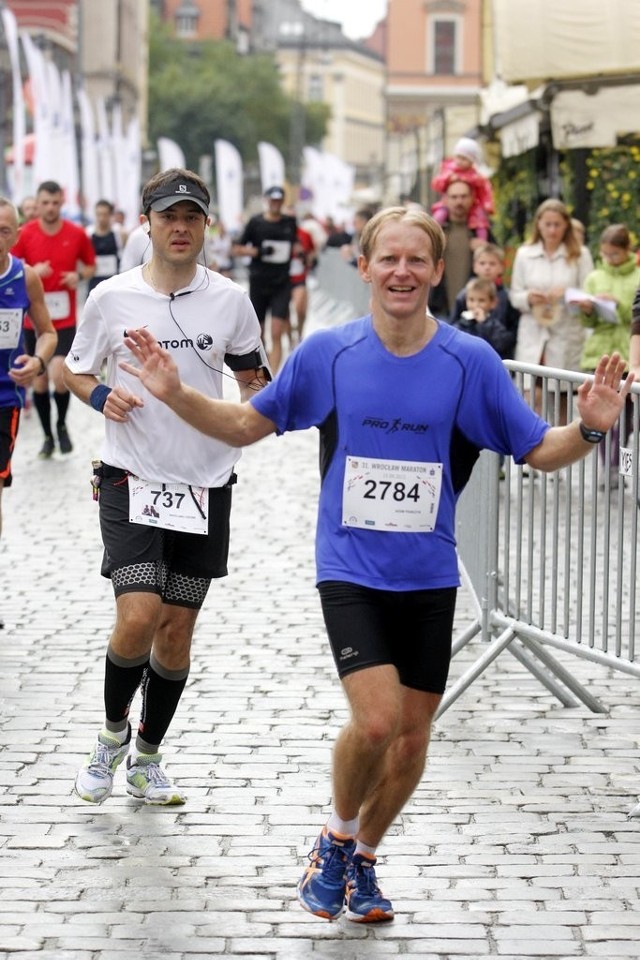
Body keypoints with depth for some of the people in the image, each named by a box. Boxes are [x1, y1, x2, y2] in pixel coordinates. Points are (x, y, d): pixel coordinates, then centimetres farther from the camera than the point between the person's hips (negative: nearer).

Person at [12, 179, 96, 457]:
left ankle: (61, 425, 10)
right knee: (39, 380, 6)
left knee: (58, 375, -17)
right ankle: (48, 436, 22)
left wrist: (79, 276, -10)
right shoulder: (24, 234, -3)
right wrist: (32, 272, -19)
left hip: (64, 320, -1)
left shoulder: (76, 233, -2)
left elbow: (90, 266, 12)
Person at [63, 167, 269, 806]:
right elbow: (75, 371, 9)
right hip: (132, 482, -2)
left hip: (206, 484, 2)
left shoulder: (229, 300, 1)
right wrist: (100, 396, -11)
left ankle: (146, 759, 24)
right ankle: (113, 731, 11)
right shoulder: (111, 298, -3)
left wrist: (252, 405, -9)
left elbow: (253, 377, 12)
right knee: (138, 617, -17)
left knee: (177, 630, 7)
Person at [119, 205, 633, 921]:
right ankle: (337, 838, 11)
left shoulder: (470, 360, -5)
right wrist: (175, 394, -8)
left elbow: (540, 450, -1)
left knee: (412, 735, 8)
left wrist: (589, 427, -21)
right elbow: (247, 425, 6)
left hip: (428, 579, 2)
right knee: (376, 720, -18)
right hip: (350, 572, -2)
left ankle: (361, 860, 33)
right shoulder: (326, 353, -4)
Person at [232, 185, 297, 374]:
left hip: (281, 282, 0)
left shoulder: (290, 222, 6)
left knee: (276, 333, -11)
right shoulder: (256, 222, 0)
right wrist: (257, 251, -14)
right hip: (258, 282, 0)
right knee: (258, 331, 10)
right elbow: (236, 249, 1)